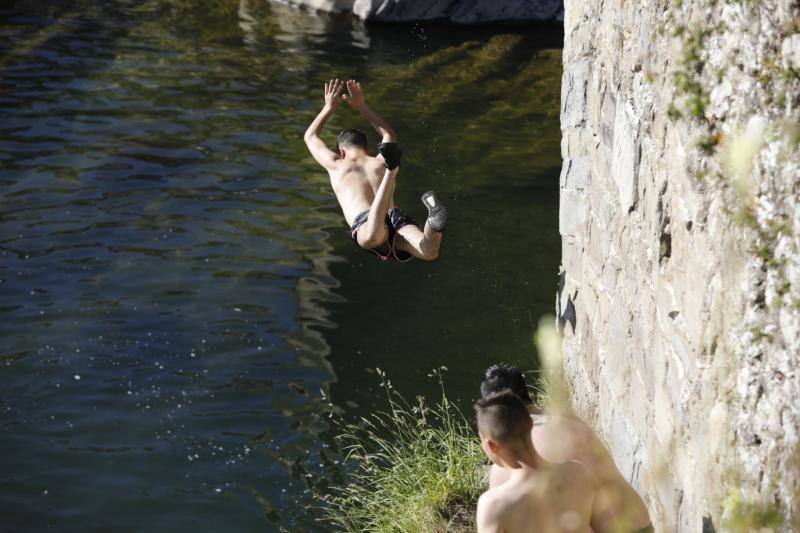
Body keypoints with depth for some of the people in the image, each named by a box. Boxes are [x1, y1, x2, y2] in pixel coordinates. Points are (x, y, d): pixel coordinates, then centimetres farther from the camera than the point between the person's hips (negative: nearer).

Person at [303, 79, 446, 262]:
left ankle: (391, 170, -49)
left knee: (372, 238, -40)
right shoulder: (381, 162, 33)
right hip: (396, 216, 3)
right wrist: (362, 107, 60)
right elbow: (389, 134, 57)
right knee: (429, 252, -23)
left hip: (365, 224, -3)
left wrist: (329, 107, 54)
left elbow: (310, 137, 46)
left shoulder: (337, 166, 28)